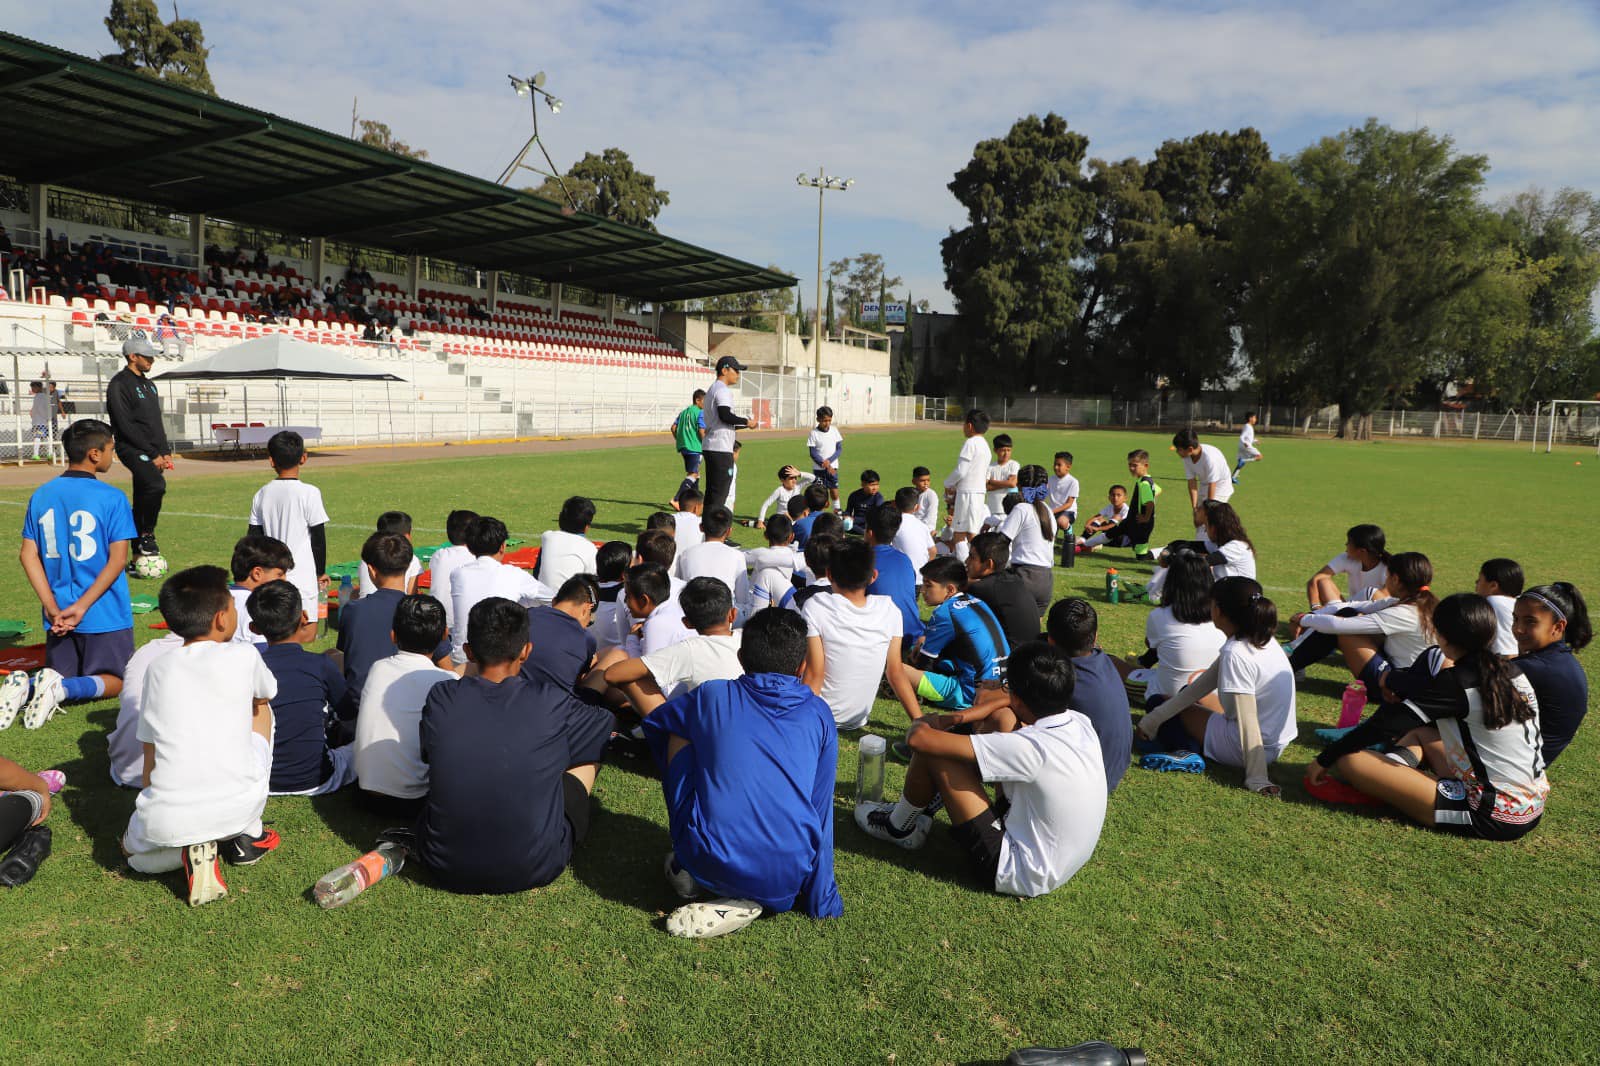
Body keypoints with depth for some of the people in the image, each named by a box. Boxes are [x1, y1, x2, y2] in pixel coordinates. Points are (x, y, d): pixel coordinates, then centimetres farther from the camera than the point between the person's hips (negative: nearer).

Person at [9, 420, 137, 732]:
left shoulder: (41, 495, 5)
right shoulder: (112, 498, -10)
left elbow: (29, 556, 1)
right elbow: (118, 559, -16)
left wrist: (53, 609, -2)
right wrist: (81, 608, -11)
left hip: (57, 615, 5)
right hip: (105, 613, -5)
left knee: (60, 675, 21)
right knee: (113, 681, 9)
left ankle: (23, 687, -10)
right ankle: (62, 688, -19)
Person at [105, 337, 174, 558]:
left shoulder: (148, 384, 21)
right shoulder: (118, 384, -7)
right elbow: (126, 426, -14)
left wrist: (165, 452, 10)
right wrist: (152, 454, -15)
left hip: (154, 451, 8)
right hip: (132, 449, -8)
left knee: (143, 499, 8)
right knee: (156, 484, -31)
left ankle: (139, 555, 13)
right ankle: (147, 536, -16)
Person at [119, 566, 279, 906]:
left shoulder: (159, 668, 8)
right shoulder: (244, 657, 2)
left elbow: (150, 753, 13)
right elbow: (266, 695, 25)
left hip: (167, 821, 1)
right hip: (241, 806, -1)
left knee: (133, 847, 38)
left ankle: (191, 849, 1)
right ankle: (247, 835, 22)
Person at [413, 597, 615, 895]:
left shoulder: (440, 699, -8)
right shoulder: (551, 703, -12)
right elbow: (607, 725, 10)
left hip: (447, 868, 3)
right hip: (534, 869, -2)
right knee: (590, 750, 16)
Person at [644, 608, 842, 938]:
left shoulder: (712, 696, 8)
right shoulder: (819, 714, 10)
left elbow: (653, 722, 28)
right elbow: (820, 808, 12)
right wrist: (822, 901, 21)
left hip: (712, 866, -1)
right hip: (787, 880, 1)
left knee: (679, 735, 19)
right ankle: (753, 897, 11)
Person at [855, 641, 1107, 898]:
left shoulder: (1033, 747, -31)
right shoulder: (1080, 722, -9)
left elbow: (919, 739, -29)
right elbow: (1033, 700, 15)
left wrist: (921, 725, -4)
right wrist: (963, 716, 6)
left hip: (1019, 874, -8)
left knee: (931, 751, -12)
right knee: (1002, 717, 8)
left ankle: (899, 827, 18)